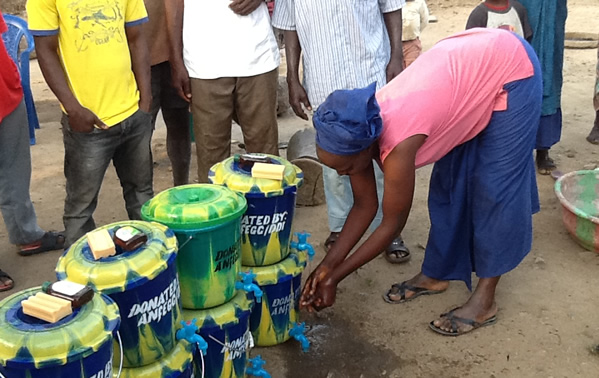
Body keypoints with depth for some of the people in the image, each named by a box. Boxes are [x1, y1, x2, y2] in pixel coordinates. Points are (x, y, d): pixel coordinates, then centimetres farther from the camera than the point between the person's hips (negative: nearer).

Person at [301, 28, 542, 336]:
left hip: (511, 67, -7)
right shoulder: (358, 133, -13)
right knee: (449, 183, 10)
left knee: (494, 189, -5)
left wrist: (336, 276, -12)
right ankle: (436, 274, 23)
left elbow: (392, 224, -20)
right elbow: (364, 205, -2)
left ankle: (484, 300, 4)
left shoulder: (397, 148, -35)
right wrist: (328, 264, -7)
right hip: (470, 61, 7)